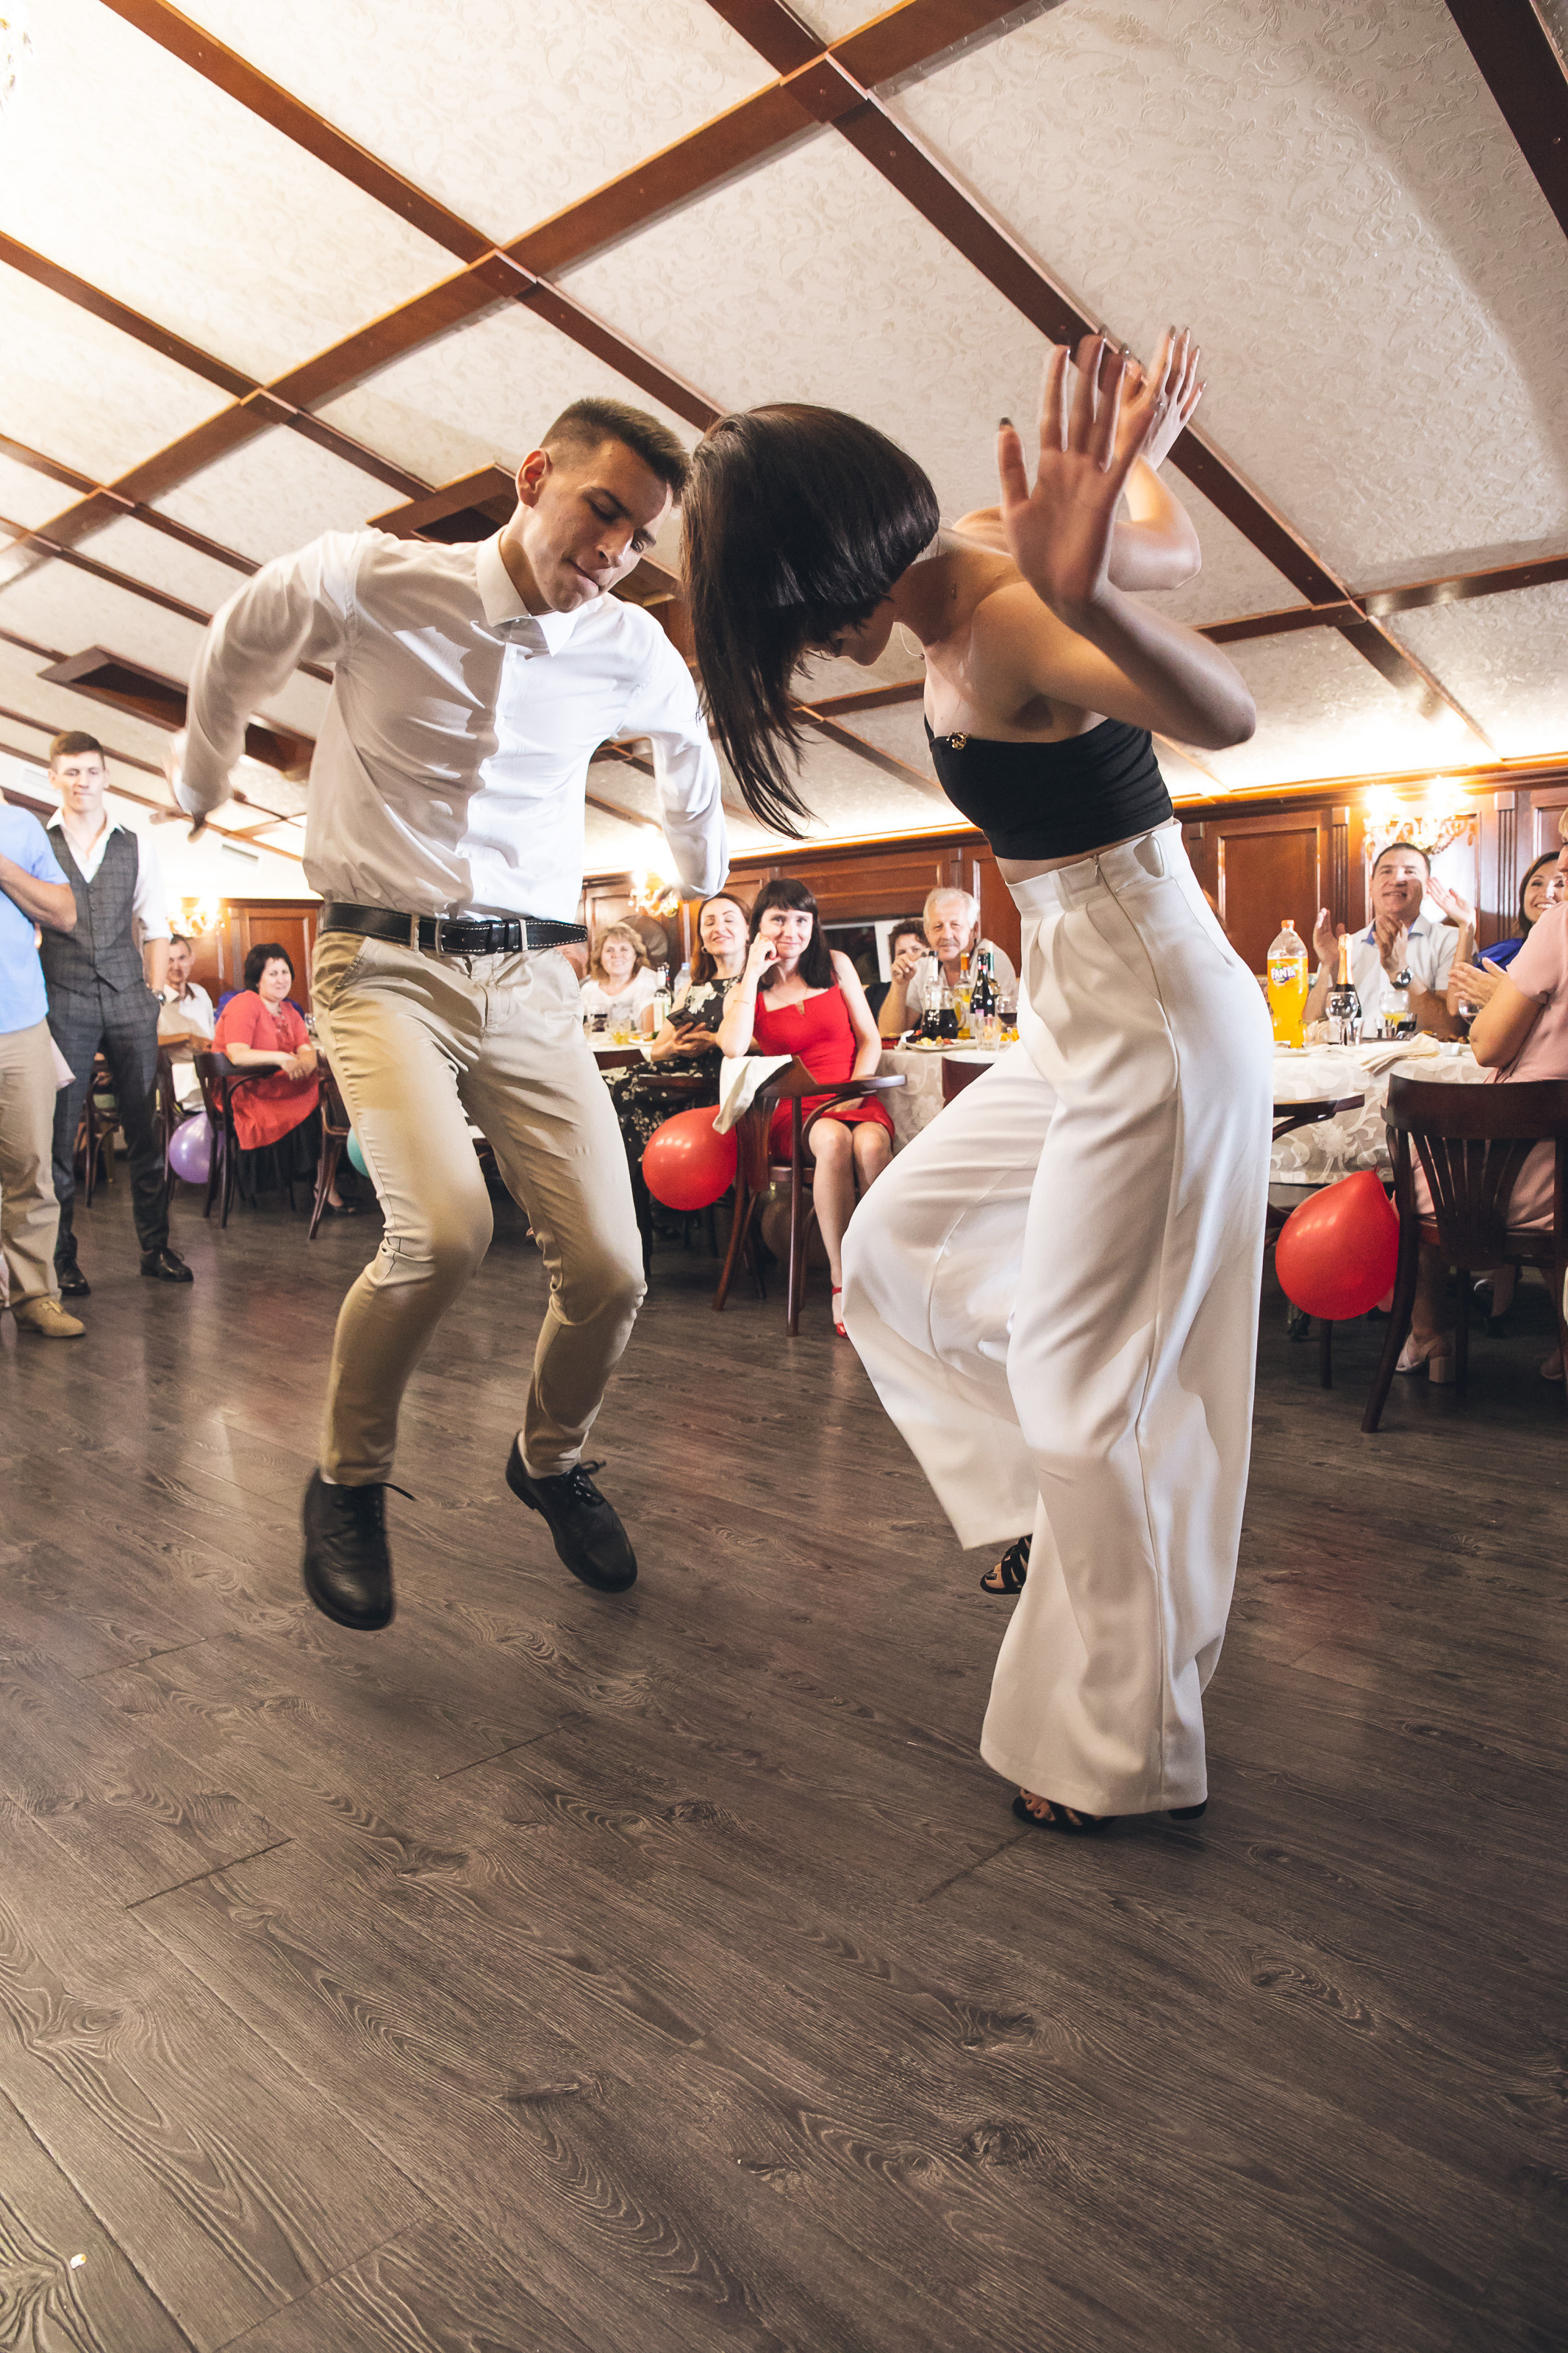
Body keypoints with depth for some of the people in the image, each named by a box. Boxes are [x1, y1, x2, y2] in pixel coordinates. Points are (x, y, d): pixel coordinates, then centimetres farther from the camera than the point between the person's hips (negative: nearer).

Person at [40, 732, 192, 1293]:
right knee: (58, 1133, 0)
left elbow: (157, 931, 14)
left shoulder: (136, 847, 12)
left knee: (145, 1130, 3)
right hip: (64, 1003, -2)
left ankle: (155, 1247, 11)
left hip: (129, 1002, 2)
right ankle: (61, 1257, 9)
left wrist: (154, 995, 5)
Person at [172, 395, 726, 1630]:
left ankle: (551, 1460, 24)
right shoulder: (368, 581, -5)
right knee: (444, 1228, -27)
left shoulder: (633, 650, 3)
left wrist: (706, 879, 37)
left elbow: (689, 736, 28)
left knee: (610, 1267, -9)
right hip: (387, 962, -3)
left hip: (533, 980, 3)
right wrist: (202, 785, 31)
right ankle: (347, 1481, 2)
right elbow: (233, 650, 16)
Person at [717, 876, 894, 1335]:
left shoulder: (836, 965, 15)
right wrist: (754, 973, -4)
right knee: (833, 1140, -36)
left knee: (870, 1144, -35)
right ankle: (841, 1282, -31)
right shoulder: (747, 990, 11)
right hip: (794, 1112, -1)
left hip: (854, 1099, 1)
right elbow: (733, 1047, -11)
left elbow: (870, 1039, 11)